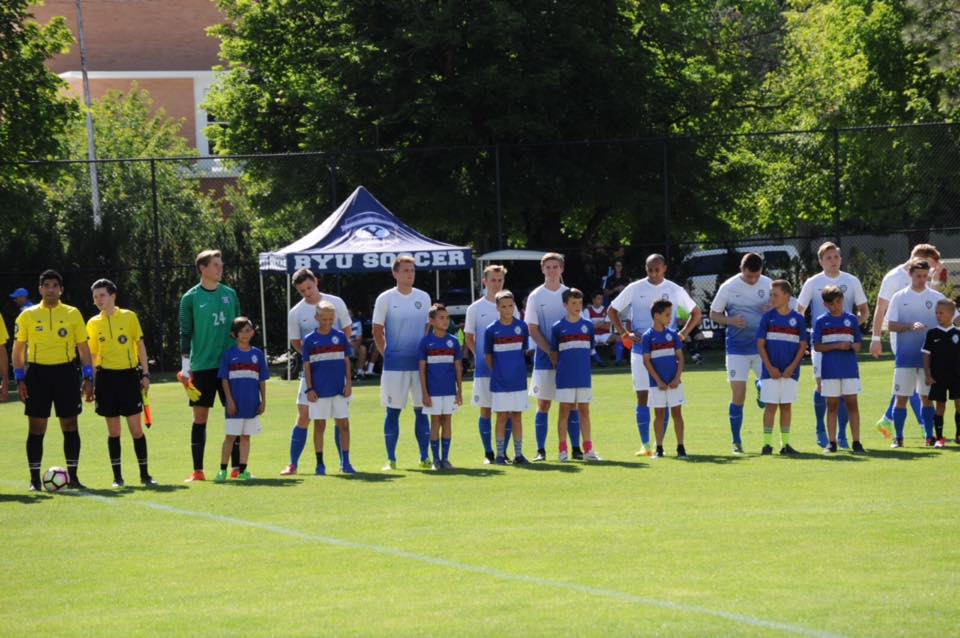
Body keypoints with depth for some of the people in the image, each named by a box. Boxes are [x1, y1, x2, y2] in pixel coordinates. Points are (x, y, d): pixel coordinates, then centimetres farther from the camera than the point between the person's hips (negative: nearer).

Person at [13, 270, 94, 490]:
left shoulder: (72, 314, 5)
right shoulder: (28, 316, 4)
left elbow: (83, 347, 7)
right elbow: (18, 348, 7)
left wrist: (88, 378, 0)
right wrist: (20, 379, -2)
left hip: (65, 371, 1)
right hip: (37, 371, -1)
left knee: (70, 426, 1)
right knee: (36, 428, 0)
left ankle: (73, 476, 9)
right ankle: (35, 479, 5)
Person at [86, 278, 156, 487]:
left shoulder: (129, 317, 2)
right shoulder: (93, 324, 6)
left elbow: (140, 345, 6)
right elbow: (92, 355, 11)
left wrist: (145, 374, 1)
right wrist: (91, 384, 7)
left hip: (129, 375, -1)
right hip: (106, 377, 1)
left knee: (136, 428, -3)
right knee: (113, 430, 3)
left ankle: (144, 474, 6)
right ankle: (117, 477, 10)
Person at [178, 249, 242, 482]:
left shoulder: (229, 294, 8)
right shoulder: (190, 298, -2)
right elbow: (185, 334, -1)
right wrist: (185, 368, -5)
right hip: (202, 366, -3)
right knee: (200, 418, 0)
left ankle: (237, 467, 8)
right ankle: (197, 471, 4)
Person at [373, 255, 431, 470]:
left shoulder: (423, 298, 8)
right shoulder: (386, 299, -2)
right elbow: (377, 331, 2)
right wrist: (387, 354, -2)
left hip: (420, 362, 3)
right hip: (395, 364, -3)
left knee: (422, 410, 4)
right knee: (393, 411, 0)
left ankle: (424, 458, 9)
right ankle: (391, 459, 6)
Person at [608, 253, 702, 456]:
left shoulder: (675, 291, 4)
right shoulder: (635, 289, 2)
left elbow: (696, 313, 15)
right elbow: (612, 311, 10)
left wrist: (682, 334, 2)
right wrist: (625, 333, -2)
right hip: (640, 349, -1)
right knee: (642, 397, -2)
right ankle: (645, 445, 3)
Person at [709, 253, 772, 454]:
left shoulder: (768, 285, 0)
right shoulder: (728, 287, -5)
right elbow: (713, 314, 3)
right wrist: (730, 320, -17)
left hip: (762, 346, 2)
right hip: (737, 348, -2)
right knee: (738, 396, -3)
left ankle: (760, 386, 29)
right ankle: (736, 442, 8)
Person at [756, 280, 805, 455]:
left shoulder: (798, 319, 0)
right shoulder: (768, 317, 0)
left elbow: (803, 345, 2)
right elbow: (760, 344, -1)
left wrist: (792, 367, -9)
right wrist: (770, 368, -9)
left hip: (790, 371, 1)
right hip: (771, 371, -1)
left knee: (786, 406, 6)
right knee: (770, 406, -1)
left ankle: (785, 443, 12)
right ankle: (767, 444, 3)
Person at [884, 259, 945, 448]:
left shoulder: (937, 297, 4)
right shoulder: (899, 297, 2)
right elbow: (891, 325, -2)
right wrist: (911, 326, -18)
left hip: (929, 355, 1)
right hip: (905, 357, -1)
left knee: (927, 397, 6)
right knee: (901, 397, -1)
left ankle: (929, 437, 11)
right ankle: (898, 438, 5)